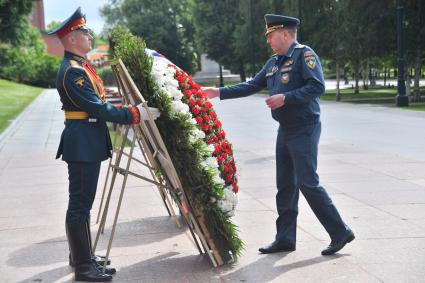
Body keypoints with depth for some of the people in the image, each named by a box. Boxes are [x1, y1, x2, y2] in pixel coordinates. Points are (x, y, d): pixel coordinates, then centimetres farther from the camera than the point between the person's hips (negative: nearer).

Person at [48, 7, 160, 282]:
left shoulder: (81, 66, 14)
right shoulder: (72, 71, -18)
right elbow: (98, 109, -23)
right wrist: (136, 114, -20)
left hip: (88, 142, 11)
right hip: (83, 144, -11)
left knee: (83, 202, 18)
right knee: (80, 204, -4)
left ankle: (82, 255, 30)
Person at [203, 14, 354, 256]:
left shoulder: (305, 54, -10)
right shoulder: (274, 62, 15)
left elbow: (317, 87, -20)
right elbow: (251, 86, 19)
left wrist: (285, 98, -23)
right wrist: (219, 93, 15)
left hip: (304, 129, -9)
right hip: (285, 130, 9)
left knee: (308, 183, -10)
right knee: (285, 185, 10)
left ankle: (341, 233, 3)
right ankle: (285, 238, 17)